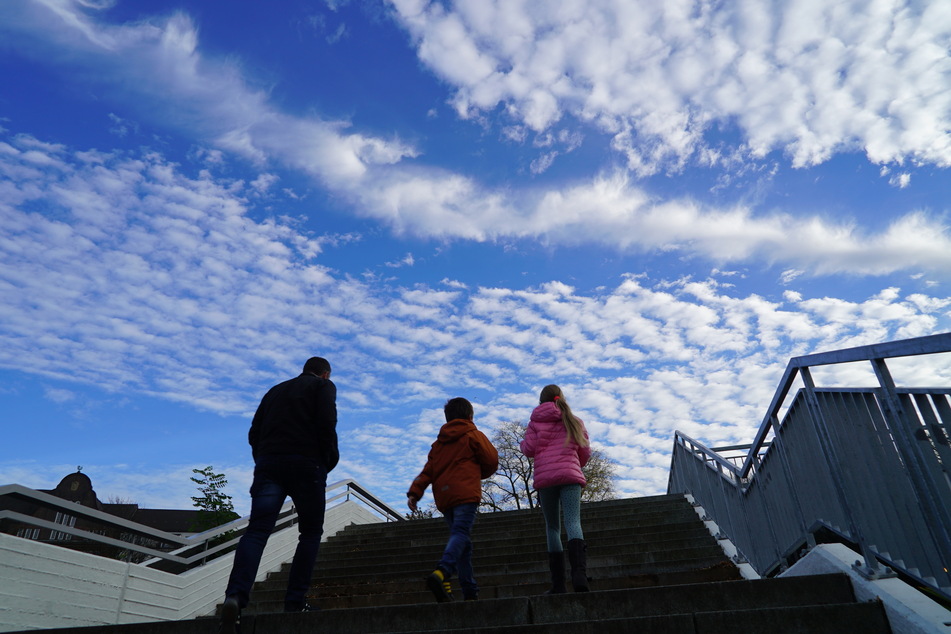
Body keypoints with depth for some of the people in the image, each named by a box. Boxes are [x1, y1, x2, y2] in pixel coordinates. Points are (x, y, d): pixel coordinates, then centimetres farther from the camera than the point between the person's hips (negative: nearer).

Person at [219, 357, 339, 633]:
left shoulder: (276, 390, 27)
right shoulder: (324, 386, 10)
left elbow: (254, 432, 19)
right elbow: (326, 424, -7)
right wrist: (329, 460, 4)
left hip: (268, 463, 4)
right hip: (306, 463, -4)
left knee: (257, 530, -4)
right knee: (311, 531, 7)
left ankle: (235, 596, -23)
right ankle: (295, 601, 0)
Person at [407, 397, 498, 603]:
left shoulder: (439, 441, 19)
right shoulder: (473, 435, 6)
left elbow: (428, 469, 9)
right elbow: (491, 461, 5)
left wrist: (414, 492, 1)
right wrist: (478, 474, 24)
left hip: (443, 496, 6)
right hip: (465, 493, -6)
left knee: (462, 540, 10)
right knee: (461, 534, -15)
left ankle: (470, 591, 6)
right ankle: (441, 572, -39)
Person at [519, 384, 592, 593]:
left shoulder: (535, 422, 8)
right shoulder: (574, 421, 13)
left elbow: (529, 449, 0)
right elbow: (585, 452, 12)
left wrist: (522, 443, 22)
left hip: (544, 477, 0)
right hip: (570, 475, 0)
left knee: (552, 527, 9)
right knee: (573, 523, -9)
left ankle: (558, 583, 5)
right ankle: (579, 572, -32)